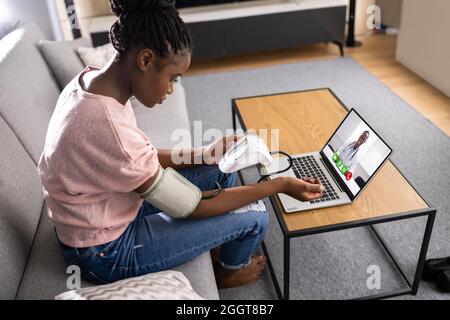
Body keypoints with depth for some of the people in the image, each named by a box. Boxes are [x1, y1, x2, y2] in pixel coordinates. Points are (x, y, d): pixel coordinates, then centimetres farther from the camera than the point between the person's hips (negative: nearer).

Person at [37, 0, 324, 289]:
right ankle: (230, 271, 30)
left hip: (106, 210, 8)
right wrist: (281, 185, -20)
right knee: (255, 217, -4)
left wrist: (204, 155, -4)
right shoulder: (109, 131, -38)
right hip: (105, 253, -8)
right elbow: (190, 206, -26)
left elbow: (145, 157, 4)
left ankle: (217, 242, 35)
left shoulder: (93, 80, -9)